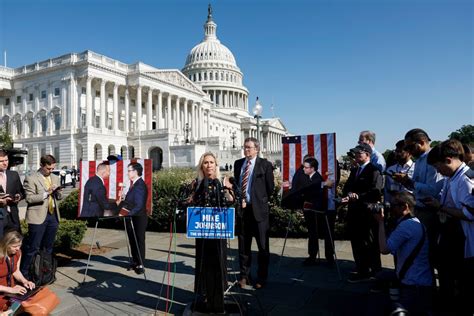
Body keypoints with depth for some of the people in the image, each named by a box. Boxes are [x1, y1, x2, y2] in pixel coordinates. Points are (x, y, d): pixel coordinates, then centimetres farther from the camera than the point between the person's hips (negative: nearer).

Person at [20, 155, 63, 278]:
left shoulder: (55, 178, 13)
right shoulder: (31, 179, -5)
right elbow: (29, 198, -12)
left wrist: (58, 193, -4)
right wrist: (46, 193, -22)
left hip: (53, 215, 6)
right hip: (38, 217, -6)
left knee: (48, 247, 14)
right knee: (33, 247, -2)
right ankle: (24, 273, 11)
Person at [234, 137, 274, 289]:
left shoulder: (265, 165, -3)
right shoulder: (238, 163, 11)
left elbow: (270, 188, -1)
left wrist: (261, 202, 0)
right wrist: (238, 200, 6)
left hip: (258, 209, -4)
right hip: (241, 208, 4)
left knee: (263, 246, 5)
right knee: (243, 245, 13)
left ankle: (262, 278, 19)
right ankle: (244, 275, 27)